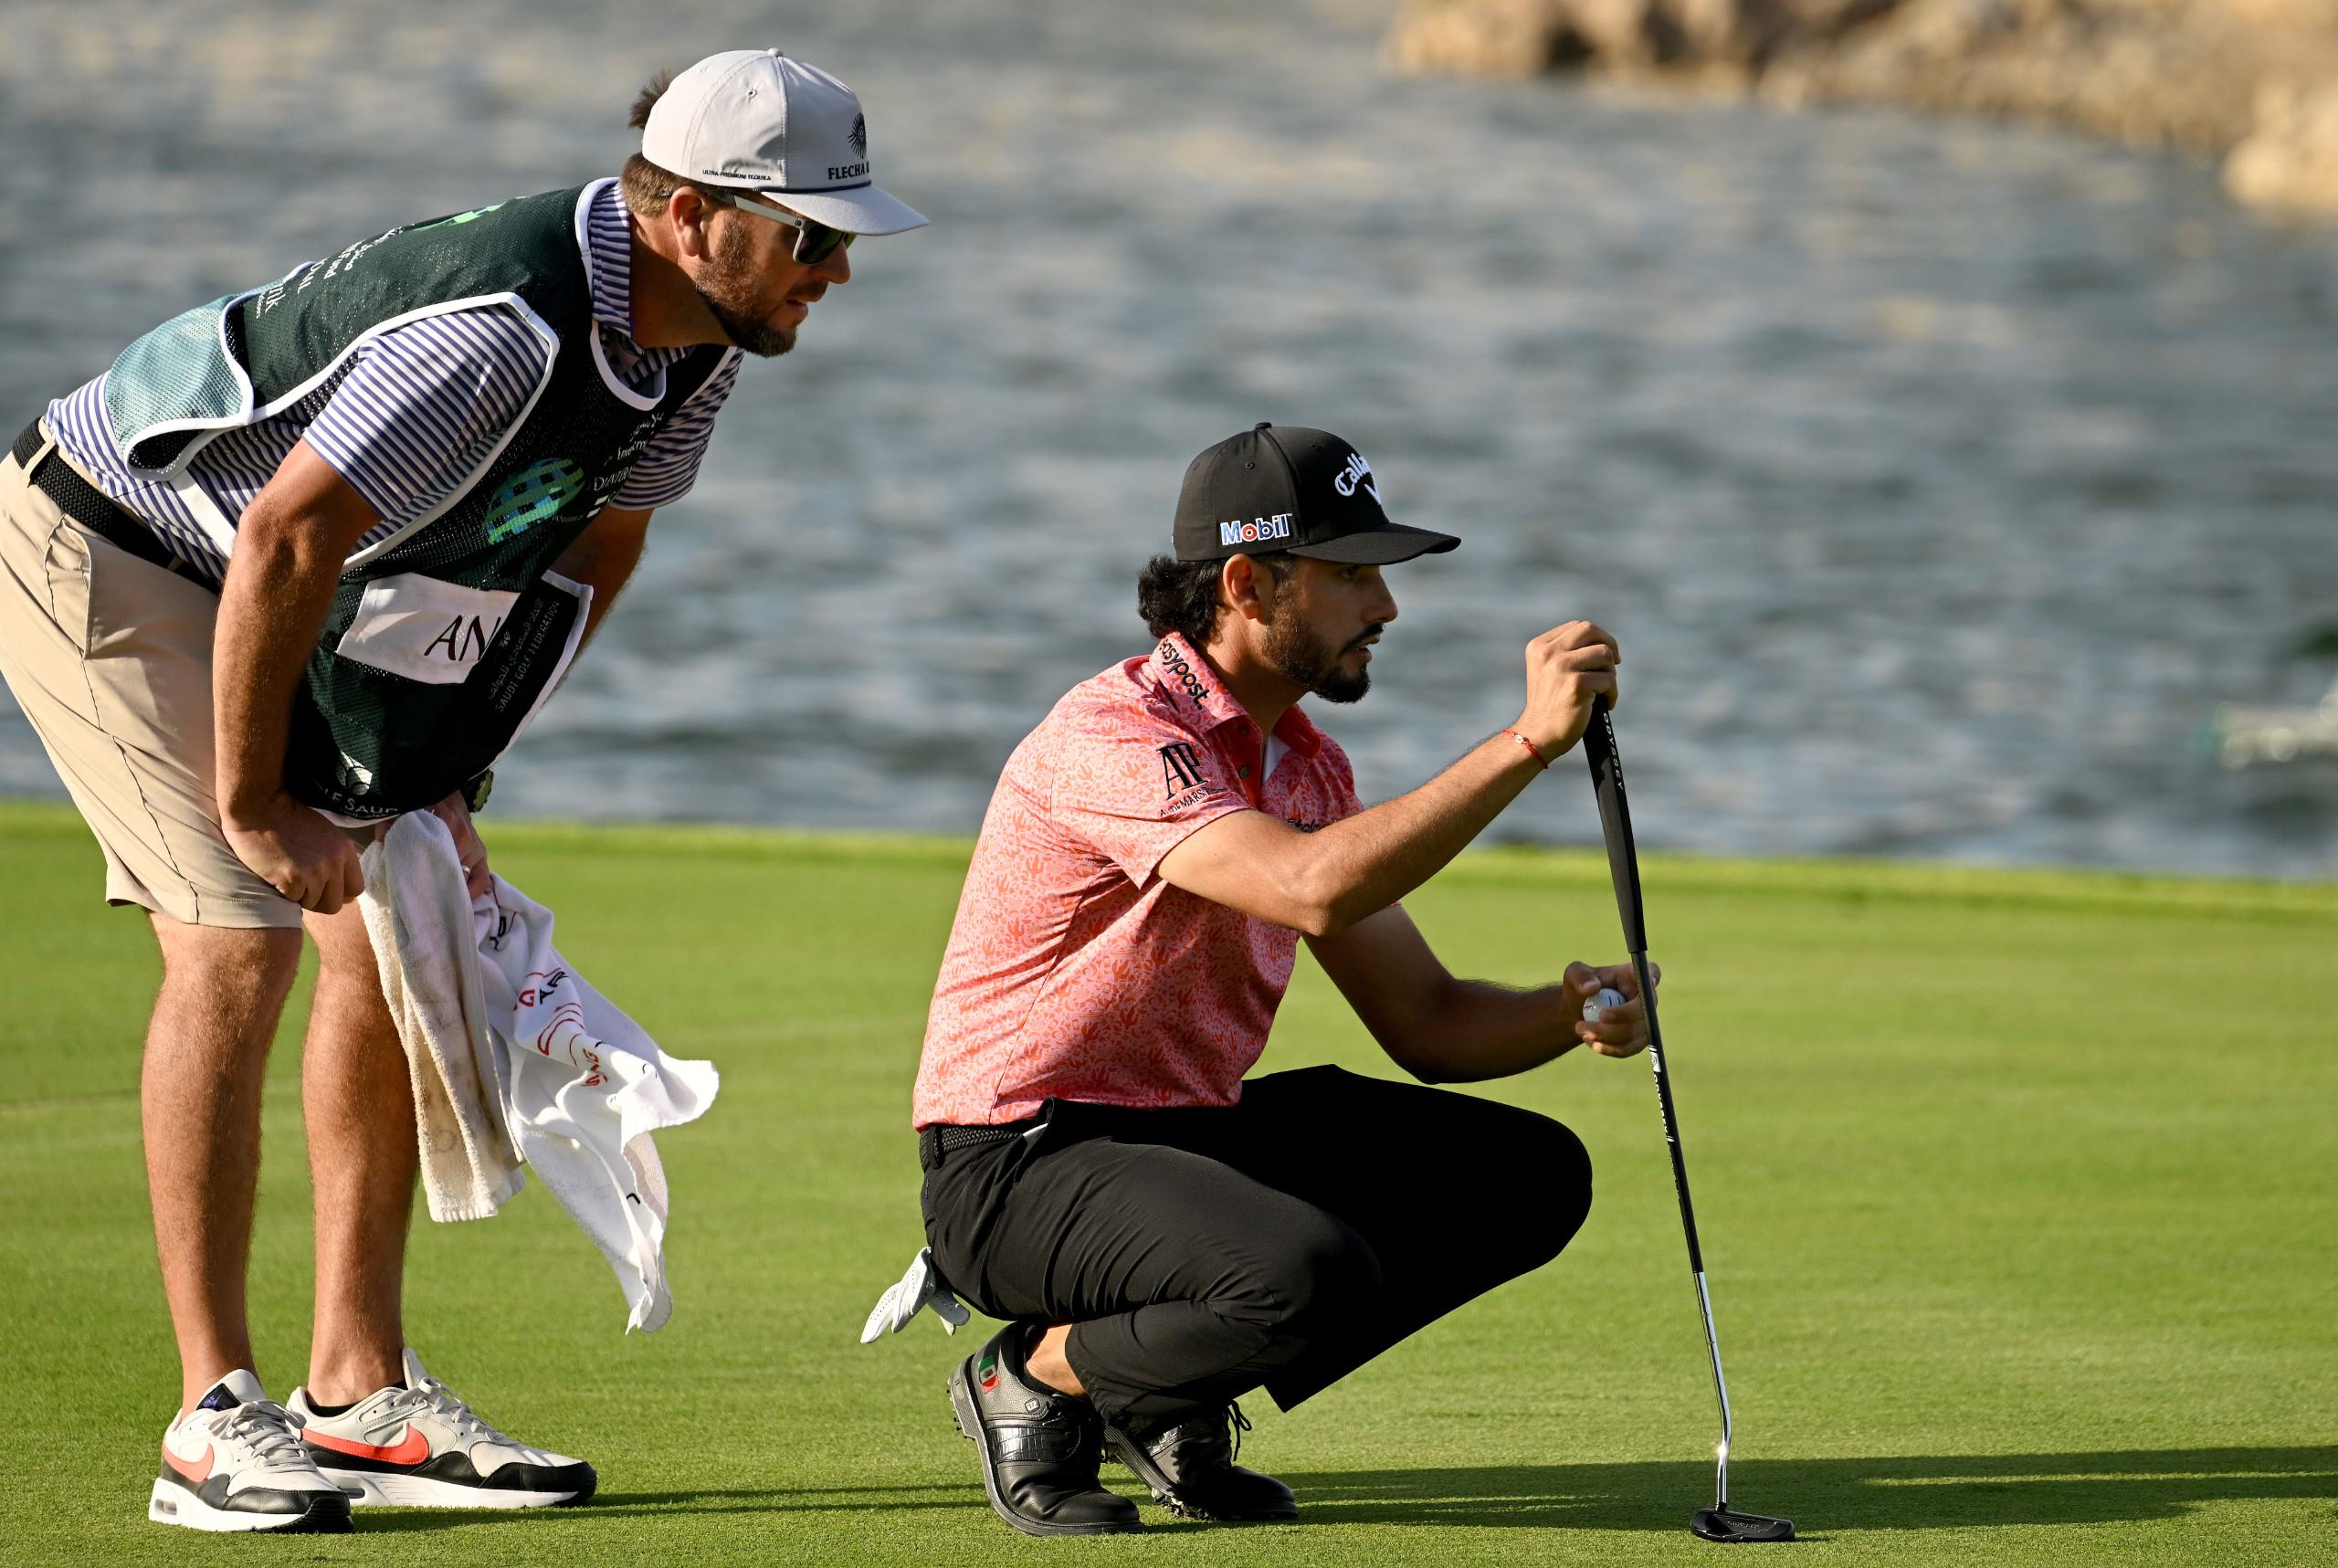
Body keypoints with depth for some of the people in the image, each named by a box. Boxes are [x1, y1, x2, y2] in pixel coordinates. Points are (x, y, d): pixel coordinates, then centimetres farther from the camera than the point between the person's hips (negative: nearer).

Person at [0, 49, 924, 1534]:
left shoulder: (692, 341, -7)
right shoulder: (500, 325, -36)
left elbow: (593, 553, 8)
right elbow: (286, 546, -34)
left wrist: (449, 778, 3)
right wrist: (254, 808, -23)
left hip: (278, 582, 9)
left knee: (393, 936, 5)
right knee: (237, 942, -17)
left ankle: (360, 1393, 11)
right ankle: (216, 1421, -14)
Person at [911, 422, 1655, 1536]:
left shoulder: (1307, 764, 9)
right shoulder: (1113, 734, -20)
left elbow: (1423, 1020, 10)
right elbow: (1316, 889, -36)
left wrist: (1566, 1016, -11)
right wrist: (1528, 743, -35)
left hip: (1191, 1133, 9)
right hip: (1016, 1170, -9)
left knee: (1529, 1174, 1)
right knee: (1317, 1272, -35)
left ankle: (1173, 1403, 6)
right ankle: (1039, 1377, -6)